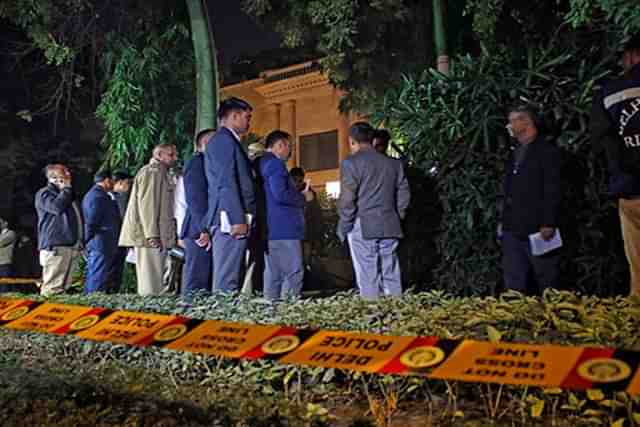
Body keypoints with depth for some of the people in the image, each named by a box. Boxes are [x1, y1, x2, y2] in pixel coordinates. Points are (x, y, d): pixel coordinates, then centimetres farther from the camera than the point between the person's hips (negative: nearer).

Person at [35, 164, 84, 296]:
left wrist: (81, 243, 16)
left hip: (72, 246, 8)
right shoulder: (44, 193, 2)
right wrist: (67, 188, -5)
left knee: (64, 284, 7)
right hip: (55, 246, -8)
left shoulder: (67, 195, 26)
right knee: (53, 286, -13)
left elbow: (77, 218, 28)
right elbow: (57, 206, -19)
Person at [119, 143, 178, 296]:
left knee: (153, 280, 9)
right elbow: (147, 203, -15)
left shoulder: (161, 173, 25)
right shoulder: (153, 170, -5)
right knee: (150, 283, -11)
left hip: (155, 236, 10)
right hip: (150, 236, -10)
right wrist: (152, 234, -21)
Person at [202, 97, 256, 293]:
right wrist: (238, 219, -20)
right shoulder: (223, 139, -7)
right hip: (231, 219, -10)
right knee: (227, 281, -10)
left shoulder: (227, 140, 24)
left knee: (230, 278, 9)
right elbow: (226, 183, -16)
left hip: (232, 219, 10)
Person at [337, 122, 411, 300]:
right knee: (391, 273, 8)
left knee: (368, 275, -2)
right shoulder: (393, 163, 12)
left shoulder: (351, 163, -4)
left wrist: (344, 225, -1)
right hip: (389, 227, 5)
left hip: (362, 227, -5)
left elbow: (347, 199, -9)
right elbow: (404, 194, 12)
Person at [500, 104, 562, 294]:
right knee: (514, 286, 8)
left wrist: (548, 224, -19)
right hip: (512, 230, 8)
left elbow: (553, 191, -12)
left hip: (537, 230, -7)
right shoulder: (515, 153, 20)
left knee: (546, 283, 2)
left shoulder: (547, 151, -4)